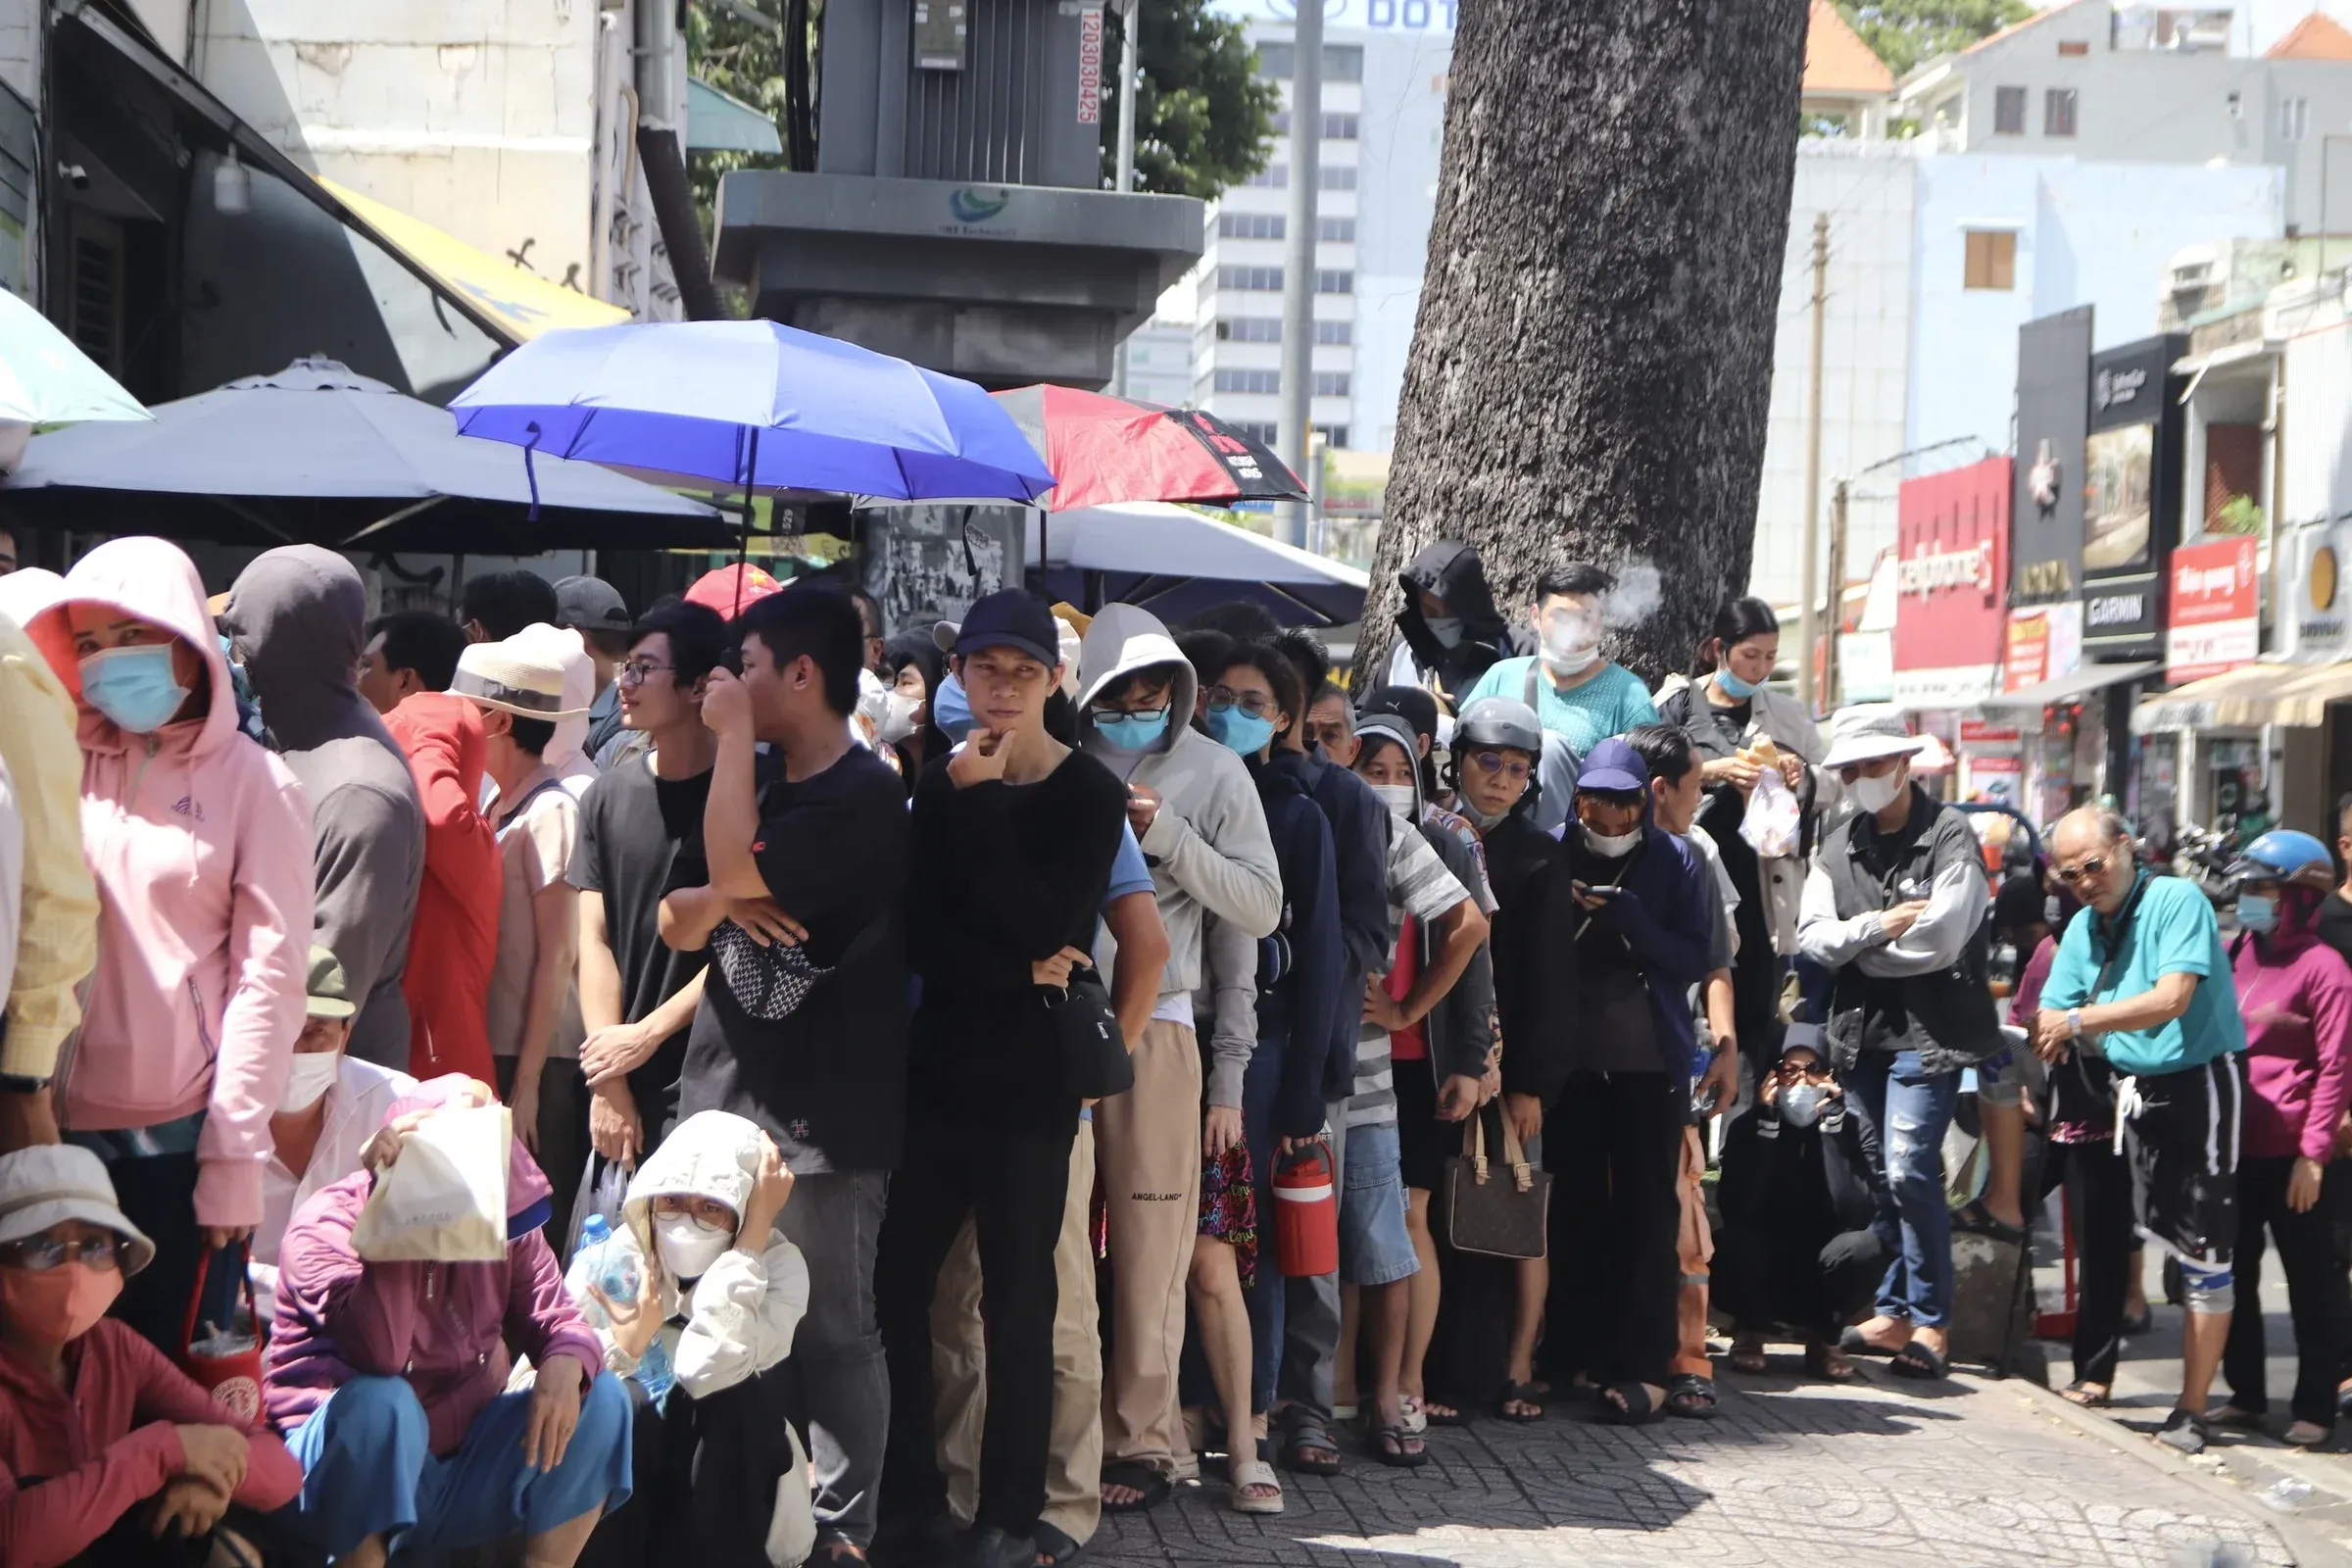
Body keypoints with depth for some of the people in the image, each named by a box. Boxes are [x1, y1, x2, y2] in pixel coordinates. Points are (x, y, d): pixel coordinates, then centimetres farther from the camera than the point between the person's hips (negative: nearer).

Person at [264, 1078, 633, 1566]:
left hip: (463, 1462, 5)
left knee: (599, 1396, -13)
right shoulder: (326, 1227, -18)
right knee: (381, 1403, -37)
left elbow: (555, 1321, -4)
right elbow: (382, 1354, -34)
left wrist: (564, 1365, -28)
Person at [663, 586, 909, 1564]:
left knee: (828, 1332, -3)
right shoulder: (766, 788, 19)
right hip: (725, 1097, 9)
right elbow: (683, 924, 15)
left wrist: (735, 734, -11)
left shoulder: (864, 797, -10)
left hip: (819, 1113, -9)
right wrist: (719, 901, -9)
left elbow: (734, 868, -21)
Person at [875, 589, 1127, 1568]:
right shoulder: (941, 785, 9)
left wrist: (980, 804, -16)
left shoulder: (1089, 794, -4)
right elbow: (920, 933, -1)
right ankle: (907, 1488, 16)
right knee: (898, 1275, 3)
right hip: (941, 1062, 4)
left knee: (1016, 1294, -1)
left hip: (1033, 1075, -4)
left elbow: (1047, 926, -18)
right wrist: (1015, 976, -17)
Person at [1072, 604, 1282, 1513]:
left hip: (1151, 1023, -2)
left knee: (1148, 1246, 1)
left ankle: (1142, 1441, 8)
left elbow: (1261, 908, -3)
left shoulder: (1212, 773, 3)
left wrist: (1169, 837, -12)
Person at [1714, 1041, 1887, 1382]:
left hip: (1821, 1277, 0)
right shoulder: (1748, 1128, -8)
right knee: (1729, 1246, -32)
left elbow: (1859, 1213, -26)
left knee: (1865, 1247, -31)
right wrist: (1767, 1125, -25)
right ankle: (1750, 1330, 1)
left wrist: (1832, 1123, -25)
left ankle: (1822, 1336, -2)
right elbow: (1736, 1211, -24)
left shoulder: (1853, 1128, -10)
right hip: (1763, 1282, 0)